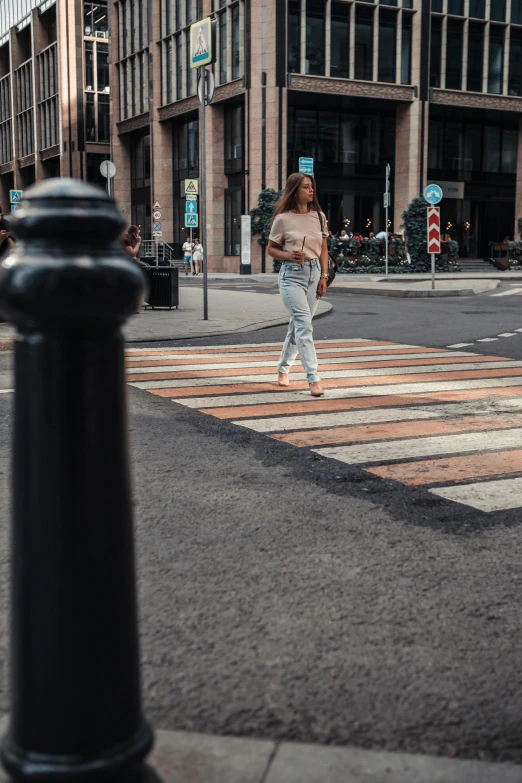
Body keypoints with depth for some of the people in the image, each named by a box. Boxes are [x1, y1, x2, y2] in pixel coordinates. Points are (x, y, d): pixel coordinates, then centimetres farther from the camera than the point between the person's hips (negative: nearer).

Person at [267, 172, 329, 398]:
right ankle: (313, 379, -15)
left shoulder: (319, 216, 7)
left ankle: (283, 368, 32)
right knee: (304, 324, -14)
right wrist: (289, 256, -17)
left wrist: (324, 276, 4)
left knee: (298, 324, 13)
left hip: (314, 273, 5)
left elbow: (323, 249, 12)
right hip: (292, 274, -5)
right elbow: (271, 249, 1)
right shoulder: (283, 218, -5)